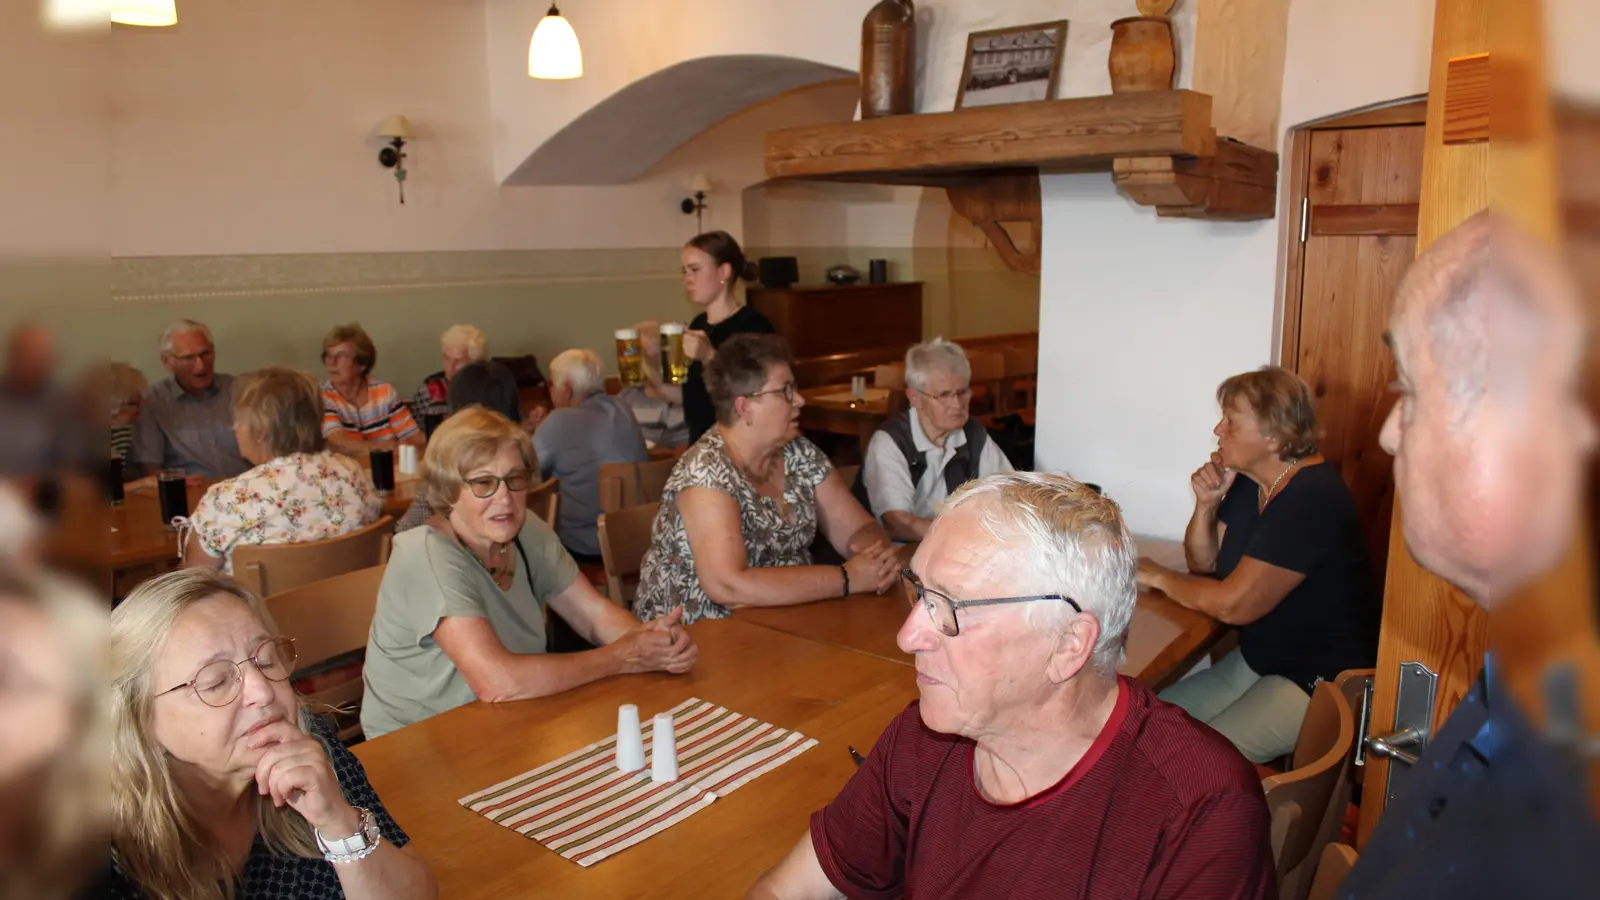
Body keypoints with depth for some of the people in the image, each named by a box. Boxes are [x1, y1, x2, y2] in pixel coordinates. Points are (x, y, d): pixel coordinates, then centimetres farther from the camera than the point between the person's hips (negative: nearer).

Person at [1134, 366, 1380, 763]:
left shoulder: (1310, 498, -26)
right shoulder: (1248, 481, 3)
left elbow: (1233, 604, -27)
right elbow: (1204, 564, 10)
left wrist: (1159, 577, -11)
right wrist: (1206, 504, -8)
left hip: (1322, 681, -9)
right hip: (1259, 657, 9)